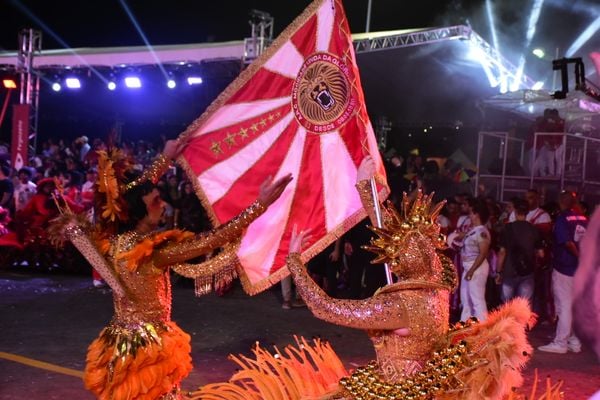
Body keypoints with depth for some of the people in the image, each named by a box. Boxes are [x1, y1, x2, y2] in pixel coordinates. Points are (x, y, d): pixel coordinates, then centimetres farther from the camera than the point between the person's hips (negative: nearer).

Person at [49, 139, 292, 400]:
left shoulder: (111, 240, -5)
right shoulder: (151, 251, -27)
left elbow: (128, 196, 12)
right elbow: (212, 240, -29)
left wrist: (165, 159, 23)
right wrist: (261, 204, -29)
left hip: (120, 344, 8)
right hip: (148, 348, -8)